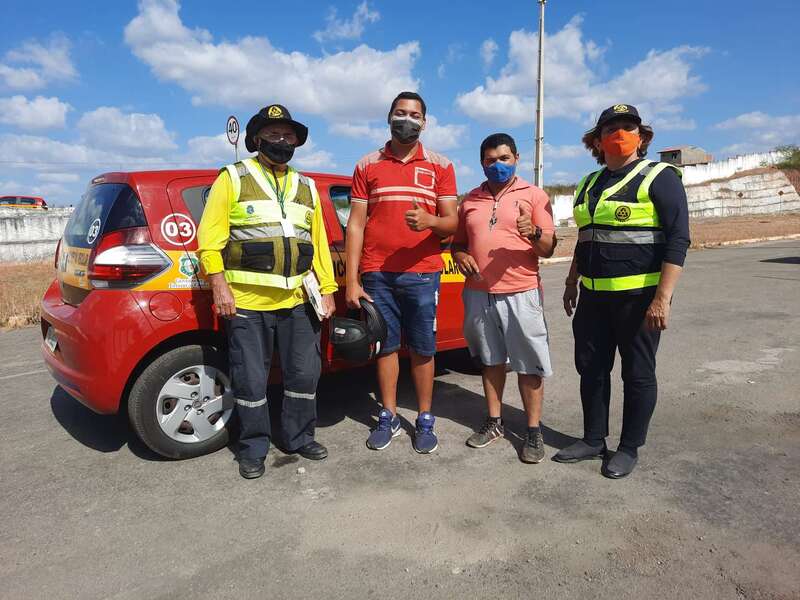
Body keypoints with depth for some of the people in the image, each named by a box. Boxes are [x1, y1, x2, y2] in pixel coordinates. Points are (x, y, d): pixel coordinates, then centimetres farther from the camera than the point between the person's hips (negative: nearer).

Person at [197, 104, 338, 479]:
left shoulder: (306, 188, 17)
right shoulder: (233, 178, 3)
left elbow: (319, 241, 15)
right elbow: (210, 235, -3)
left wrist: (327, 290, 9)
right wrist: (219, 285, -12)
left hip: (298, 301, 4)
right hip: (247, 301, -4)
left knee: (304, 373, 11)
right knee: (251, 380, 5)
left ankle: (299, 437, 31)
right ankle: (254, 449, 23)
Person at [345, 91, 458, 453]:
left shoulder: (440, 166, 7)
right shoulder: (367, 165, 9)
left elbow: (452, 222, 3)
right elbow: (356, 224, 5)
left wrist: (430, 221, -21)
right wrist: (352, 281, -1)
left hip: (422, 273, -1)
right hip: (377, 274, 1)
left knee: (422, 349, 5)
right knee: (386, 345, 8)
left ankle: (425, 420, 20)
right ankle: (388, 417, 23)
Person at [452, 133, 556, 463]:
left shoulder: (534, 195, 3)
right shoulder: (470, 200, 13)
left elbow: (549, 248, -1)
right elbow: (458, 241, 19)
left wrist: (534, 234, -23)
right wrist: (460, 256, -4)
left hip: (521, 294, -3)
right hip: (478, 294, 4)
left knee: (529, 364, 1)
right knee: (491, 360, 14)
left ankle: (533, 430, 14)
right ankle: (494, 421, 27)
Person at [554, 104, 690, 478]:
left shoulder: (659, 177, -5)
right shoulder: (590, 184, 14)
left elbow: (678, 239, -13)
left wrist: (662, 298, -21)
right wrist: (571, 284, 19)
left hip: (639, 295, -6)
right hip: (594, 295, 6)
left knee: (637, 373, 5)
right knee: (591, 368, 11)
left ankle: (630, 448, 20)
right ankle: (593, 440, 26)